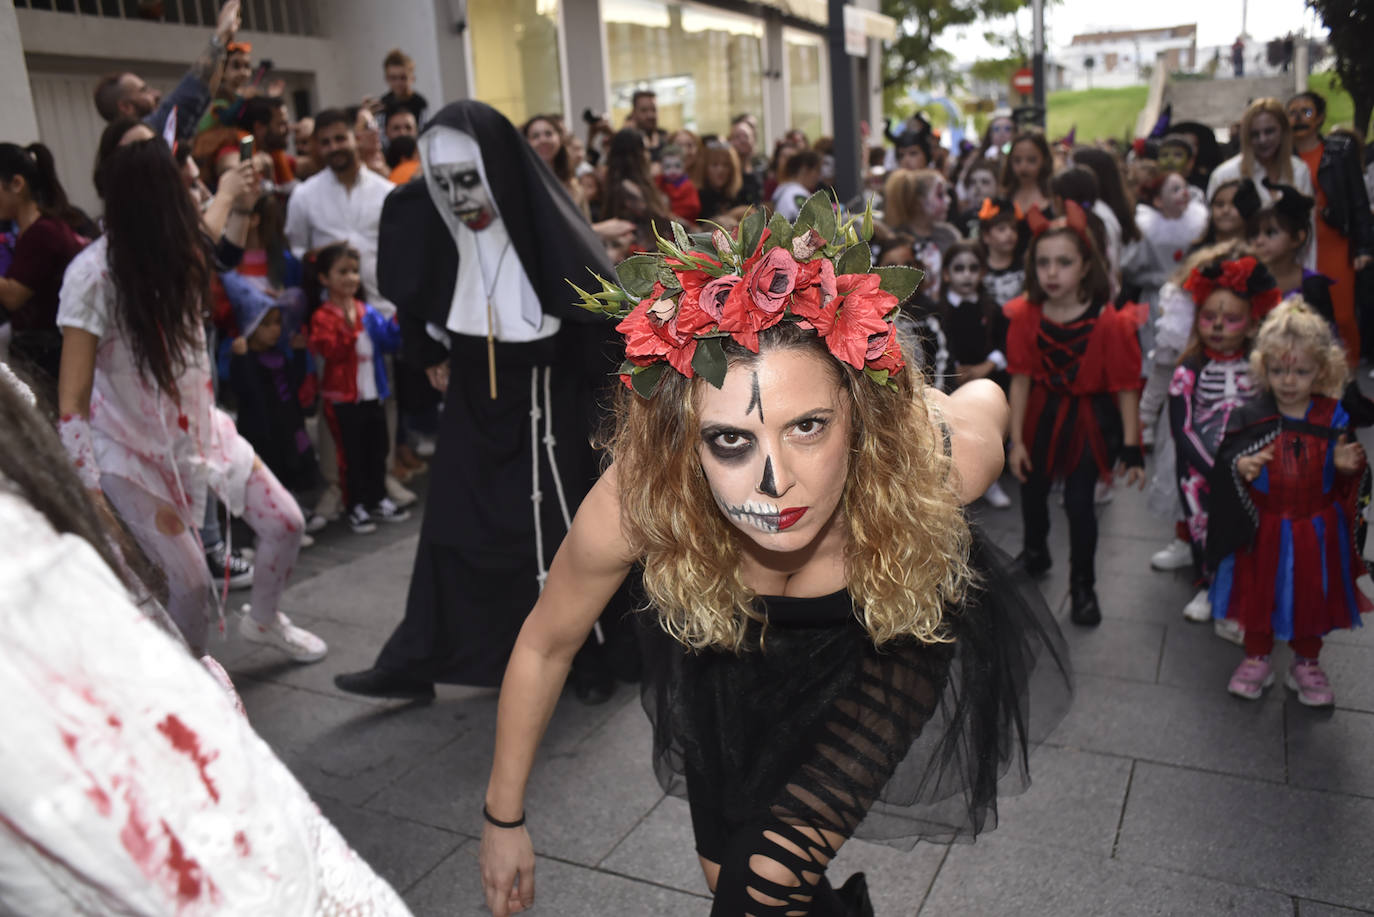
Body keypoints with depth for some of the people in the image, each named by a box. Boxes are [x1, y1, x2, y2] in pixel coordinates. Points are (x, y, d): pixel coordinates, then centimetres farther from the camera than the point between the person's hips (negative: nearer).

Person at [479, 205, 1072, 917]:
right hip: (732, 652, 2)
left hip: (889, 639, -1)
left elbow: (987, 396, -12)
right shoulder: (635, 501, -38)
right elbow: (545, 645, -17)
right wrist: (503, 818, -5)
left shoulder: (932, 464, -39)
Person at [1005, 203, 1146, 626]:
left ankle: (1082, 586, 19)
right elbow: (1021, 379, -8)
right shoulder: (1025, 315, -11)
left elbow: (1126, 387, -15)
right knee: (1032, 487, 18)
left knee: (1079, 501, -2)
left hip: (1091, 418, -3)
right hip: (1043, 413, 3)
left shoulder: (1109, 322, -20)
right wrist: (1017, 439, -8)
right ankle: (1035, 550, 49)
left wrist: (1130, 448, -13)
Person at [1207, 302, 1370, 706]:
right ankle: (1256, 659, 34)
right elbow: (1227, 462, -8)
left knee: (1313, 597, 16)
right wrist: (1240, 468, -29)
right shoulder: (1251, 418, -9)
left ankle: (1306, 664, 37)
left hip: (1316, 532, 1)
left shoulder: (1334, 418, -6)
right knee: (1260, 594, 13)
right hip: (1262, 531, -1)